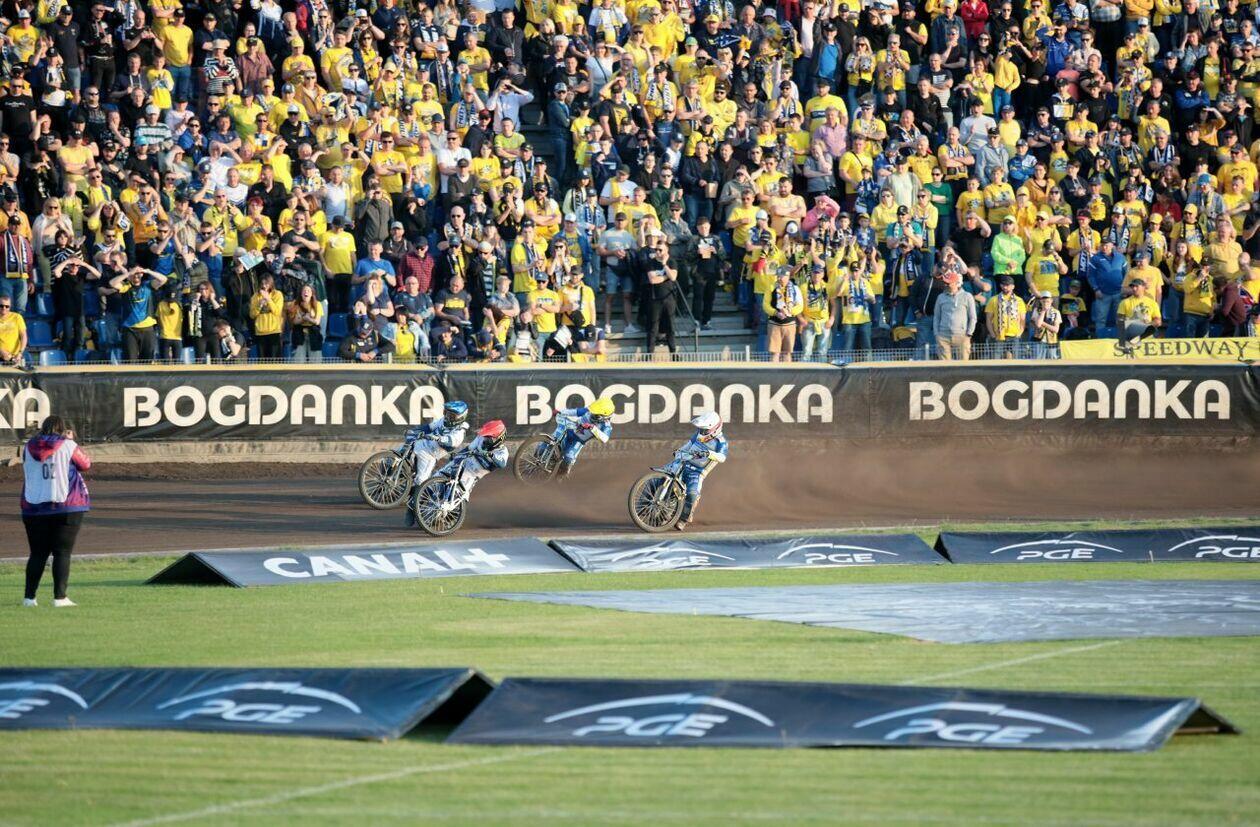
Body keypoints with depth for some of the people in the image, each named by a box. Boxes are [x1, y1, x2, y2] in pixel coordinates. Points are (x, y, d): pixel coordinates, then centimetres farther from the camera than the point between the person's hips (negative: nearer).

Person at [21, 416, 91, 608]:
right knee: (62, 553, 0)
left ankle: (29, 596, 5)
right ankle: (59, 597, -7)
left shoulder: (29, 448, 6)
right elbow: (85, 464, 8)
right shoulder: (67, 446, -5)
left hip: (34, 508, 3)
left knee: (38, 553, 10)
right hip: (67, 508, -3)